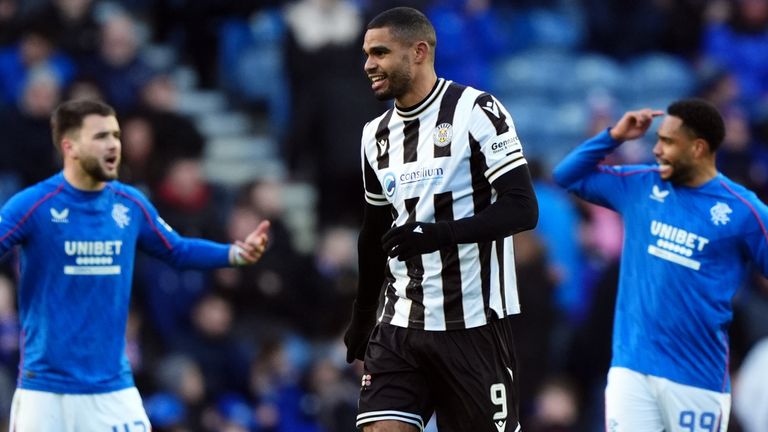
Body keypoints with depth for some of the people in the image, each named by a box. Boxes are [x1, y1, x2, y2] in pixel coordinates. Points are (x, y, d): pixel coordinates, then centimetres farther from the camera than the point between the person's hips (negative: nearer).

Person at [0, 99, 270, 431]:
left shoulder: (131, 205, 6)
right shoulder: (33, 204, -9)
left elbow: (178, 251, 19)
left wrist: (235, 253, 5)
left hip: (114, 390, 4)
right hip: (44, 391, -4)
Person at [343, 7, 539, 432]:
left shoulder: (477, 111, -8)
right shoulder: (377, 135, 12)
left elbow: (522, 208, -15)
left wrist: (441, 233, -26)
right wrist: (361, 319, 27)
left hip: (472, 322, -5)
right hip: (400, 324, 5)